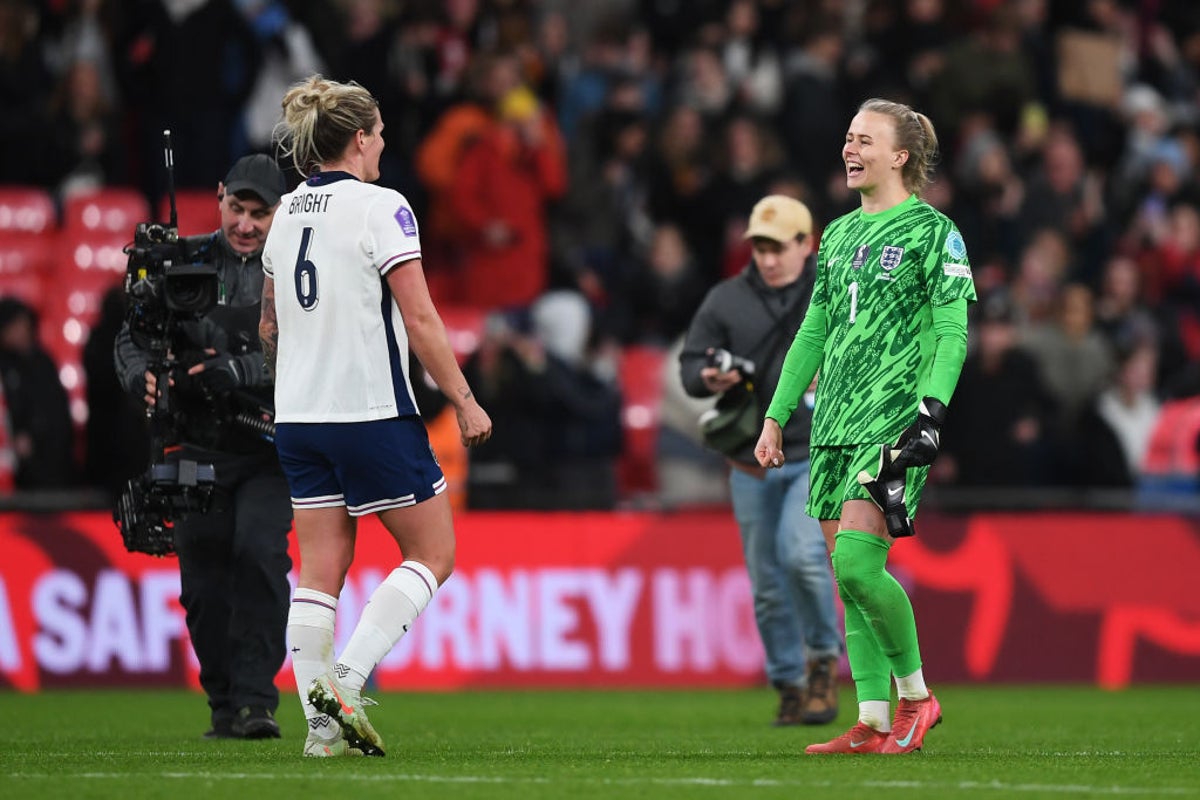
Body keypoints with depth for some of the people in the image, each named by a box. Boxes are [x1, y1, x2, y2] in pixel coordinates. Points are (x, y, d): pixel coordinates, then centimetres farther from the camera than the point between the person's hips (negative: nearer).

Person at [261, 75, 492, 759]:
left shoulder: (287, 214, 10)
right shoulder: (381, 208, -11)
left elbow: (270, 327, 19)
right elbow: (421, 322, -14)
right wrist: (466, 402, -8)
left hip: (298, 419, 7)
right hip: (374, 414, -7)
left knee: (320, 570, 6)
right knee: (433, 551, 5)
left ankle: (322, 724, 1)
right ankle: (345, 682, -8)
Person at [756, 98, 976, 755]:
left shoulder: (934, 232, -3)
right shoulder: (839, 234, 17)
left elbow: (952, 332, -9)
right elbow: (814, 330, 23)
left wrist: (931, 411, -20)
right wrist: (776, 416, 20)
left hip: (894, 422, -7)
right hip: (835, 424, 7)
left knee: (856, 560, -18)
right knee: (849, 577, 3)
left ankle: (915, 695, -2)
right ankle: (874, 722, 6)